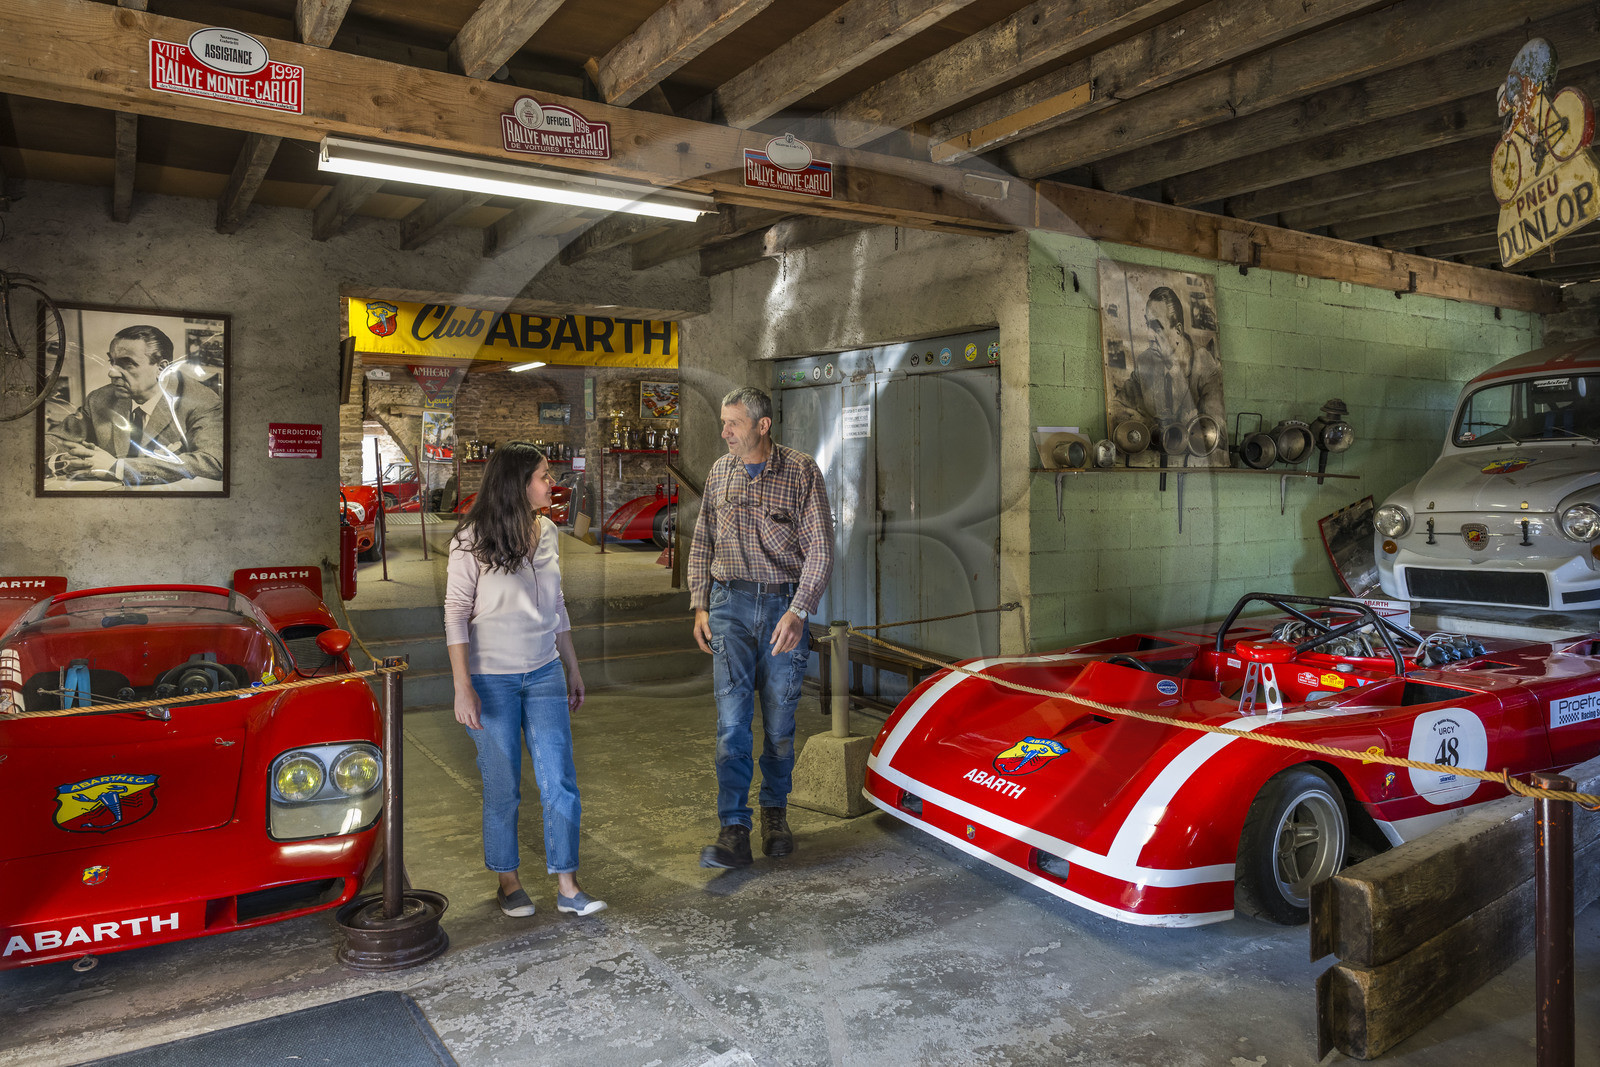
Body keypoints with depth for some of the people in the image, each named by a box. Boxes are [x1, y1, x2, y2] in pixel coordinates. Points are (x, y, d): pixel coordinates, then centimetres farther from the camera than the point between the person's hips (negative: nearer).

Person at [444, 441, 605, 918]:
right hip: (492, 680, -4)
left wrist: (572, 668, 15)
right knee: (502, 788, 7)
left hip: (544, 674, 4)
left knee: (560, 782, 1)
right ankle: (508, 881, 26)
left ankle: (567, 887, 10)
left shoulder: (547, 533, 6)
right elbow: (456, 614, -9)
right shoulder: (473, 541, -10)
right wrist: (462, 687, -14)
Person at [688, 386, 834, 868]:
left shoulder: (801, 471, -4)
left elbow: (819, 548, -7)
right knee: (732, 720, -6)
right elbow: (701, 543, 15)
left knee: (779, 720, 8)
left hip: (785, 605, -2)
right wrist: (700, 606, 6)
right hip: (731, 603, 2)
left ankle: (775, 811, 28)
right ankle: (734, 830, -4)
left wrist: (798, 612, -16)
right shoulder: (719, 472, 8)